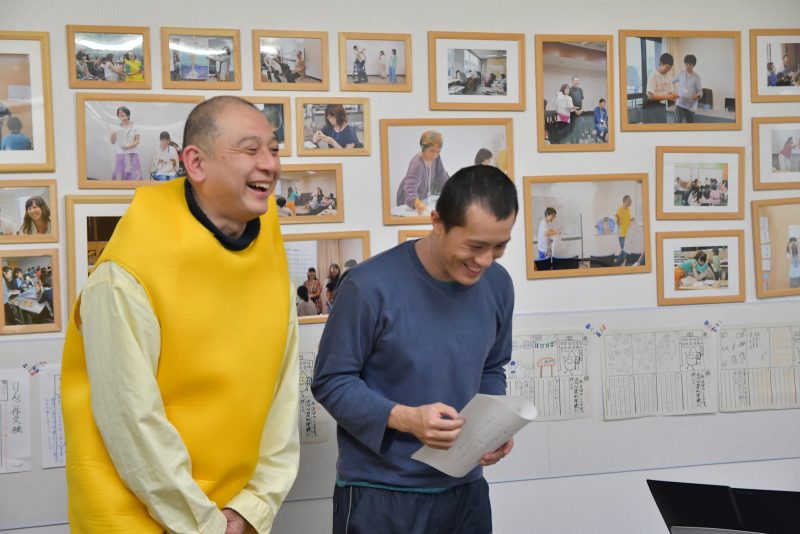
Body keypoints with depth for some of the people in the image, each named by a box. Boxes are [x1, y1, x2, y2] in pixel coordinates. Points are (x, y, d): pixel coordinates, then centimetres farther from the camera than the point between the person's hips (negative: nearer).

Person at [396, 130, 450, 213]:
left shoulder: (436, 157, -9)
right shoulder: (417, 164, -30)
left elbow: (441, 175, 6)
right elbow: (410, 188, -41)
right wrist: (417, 203, -59)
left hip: (426, 200, 5)